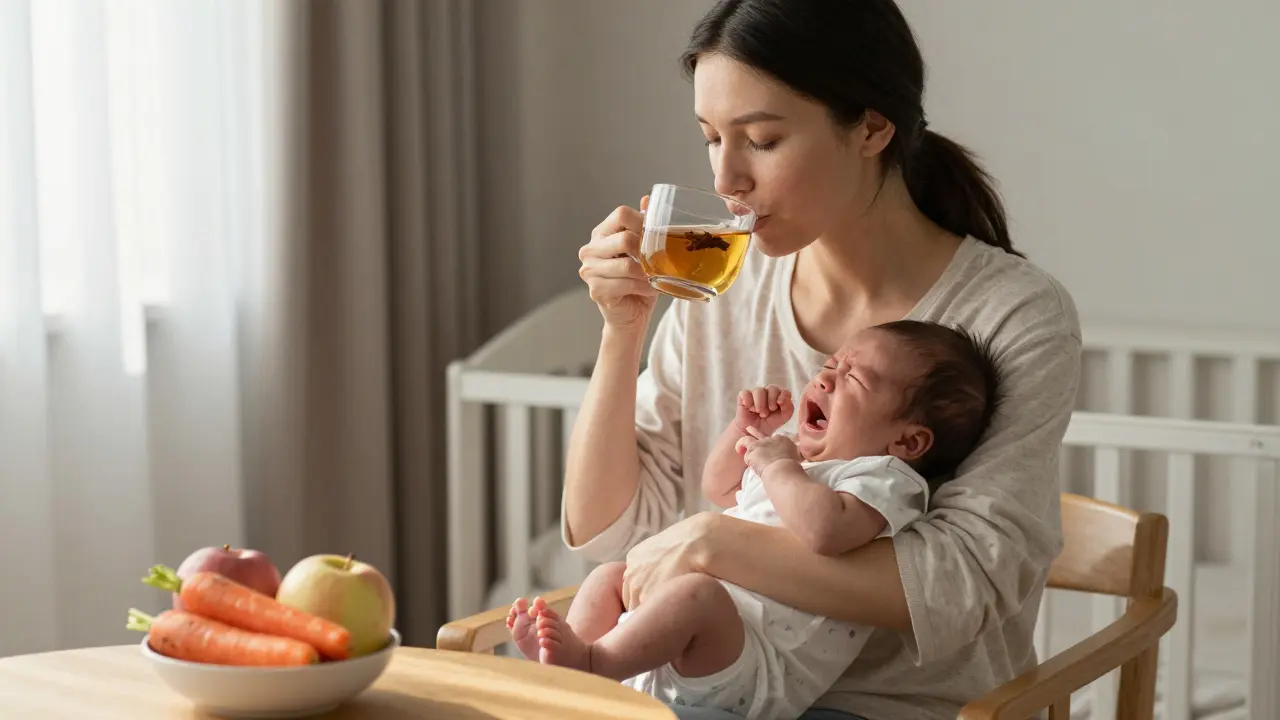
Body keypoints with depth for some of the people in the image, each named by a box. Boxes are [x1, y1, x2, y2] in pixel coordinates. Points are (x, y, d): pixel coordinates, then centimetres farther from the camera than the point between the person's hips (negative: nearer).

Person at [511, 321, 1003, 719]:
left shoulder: (887, 479, -9)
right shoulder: (800, 461, 23)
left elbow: (823, 530, -33)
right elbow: (718, 488, 40)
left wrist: (779, 466, -16)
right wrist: (746, 428, 22)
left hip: (760, 678, -11)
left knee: (696, 591, -36)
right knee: (609, 575, 16)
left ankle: (594, 660, -27)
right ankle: (570, 654, -7)